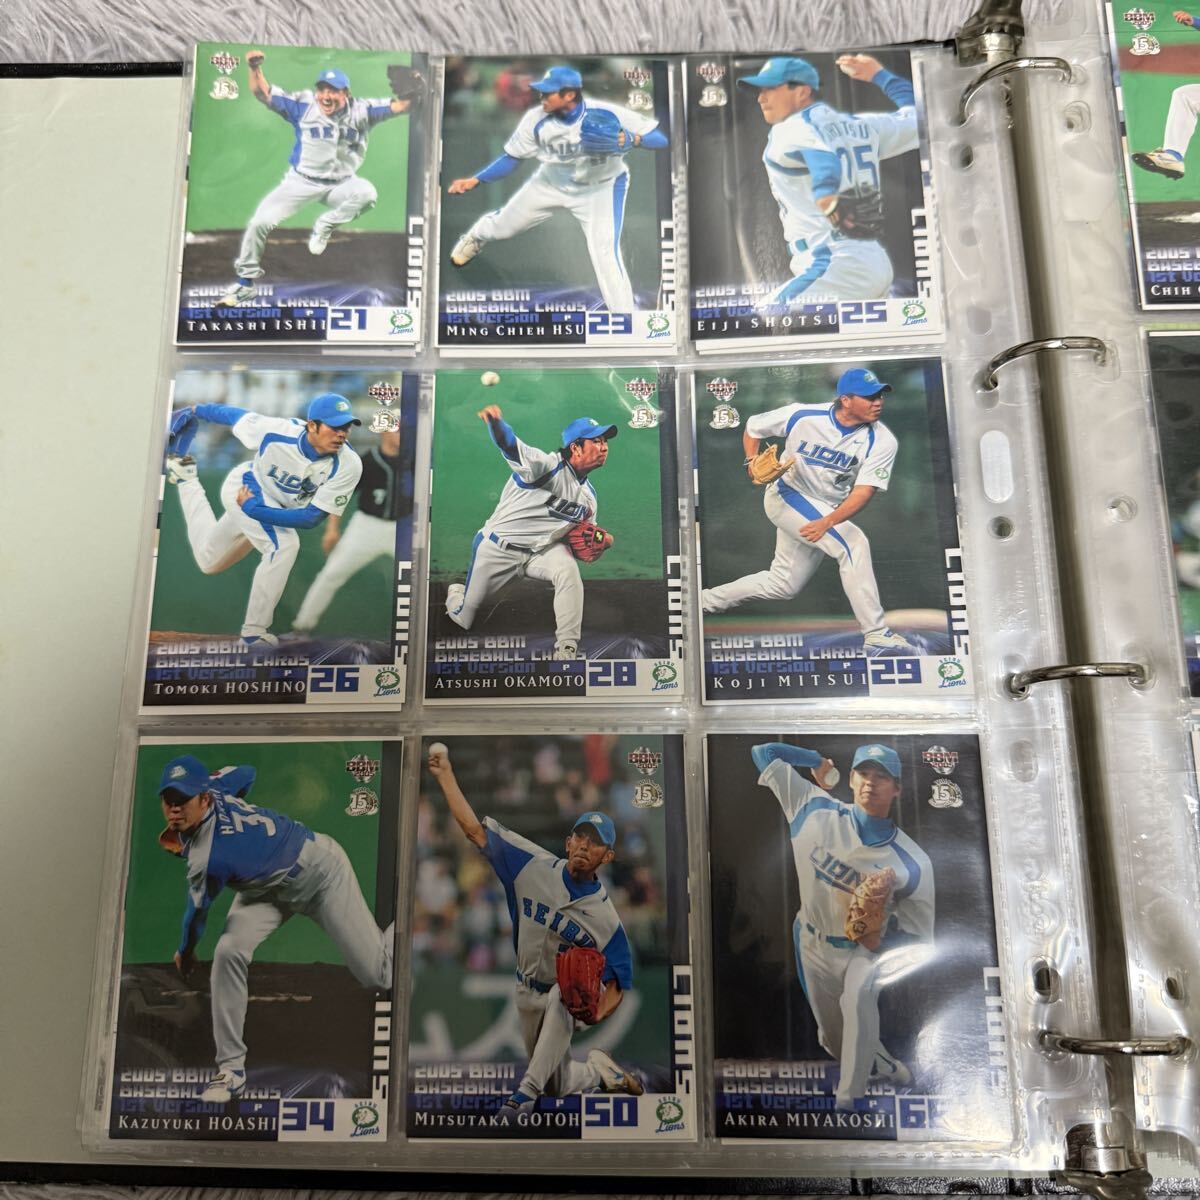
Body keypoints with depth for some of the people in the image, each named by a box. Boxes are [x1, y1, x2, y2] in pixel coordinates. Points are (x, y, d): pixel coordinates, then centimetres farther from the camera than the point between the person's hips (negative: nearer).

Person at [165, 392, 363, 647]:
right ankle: (254, 630, -18)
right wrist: (195, 410, 1)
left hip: (281, 509, 4)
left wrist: (255, 510, -34)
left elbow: (312, 518, -29)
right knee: (285, 545, -32)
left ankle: (186, 476, 40)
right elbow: (235, 415, -13)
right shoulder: (277, 431, -34)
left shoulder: (349, 465, -31)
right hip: (243, 485, -4)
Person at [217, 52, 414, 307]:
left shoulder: (361, 111, -7)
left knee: (367, 194, -34)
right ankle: (246, 282, 5)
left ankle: (324, 226, -8)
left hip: (340, 184, 0)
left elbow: (400, 105, -14)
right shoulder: (303, 105, -6)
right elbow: (262, 93, -5)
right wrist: (254, 68, -24)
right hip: (300, 181, 0)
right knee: (261, 221, -14)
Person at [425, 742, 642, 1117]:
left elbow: (617, 981, -14)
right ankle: (597, 1068, 42)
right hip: (528, 993, 3)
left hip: (568, 996, -3)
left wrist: (596, 1014, -35)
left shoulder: (605, 917, -19)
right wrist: (445, 774, -18)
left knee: (565, 996, -39)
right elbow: (475, 829, -15)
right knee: (558, 1085, 12)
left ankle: (527, 1089, -32)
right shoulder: (535, 866, -15)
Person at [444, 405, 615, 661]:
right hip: (497, 549, -4)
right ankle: (454, 592, 45)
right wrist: (496, 421, -62)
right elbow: (512, 447, -39)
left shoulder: (589, 495, 5)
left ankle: (567, 650, -23)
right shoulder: (548, 465, -19)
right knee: (463, 620, 7)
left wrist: (600, 540, -6)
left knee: (568, 570, -30)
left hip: (542, 550, 5)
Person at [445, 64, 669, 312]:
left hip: (600, 187, -3)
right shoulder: (536, 120, -24)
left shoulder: (608, 115, -32)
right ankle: (478, 235, 57)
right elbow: (511, 158, -9)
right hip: (552, 182, 4)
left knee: (604, 252, -25)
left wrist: (633, 139, -49)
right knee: (503, 227, 18)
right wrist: (475, 180, -20)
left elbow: (661, 139, -29)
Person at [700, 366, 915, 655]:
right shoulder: (801, 416, -17)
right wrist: (753, 463, -17)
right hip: (787, 494, -5)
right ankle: (877, 636, -24)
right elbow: (752, 427, 0)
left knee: (784, 585, 12)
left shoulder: (882, 441, -14)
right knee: (853, 543, -26)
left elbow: (863, 492, -22)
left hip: (829, 512, 5)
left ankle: (706, 601, 28)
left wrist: (827, 522, -37)